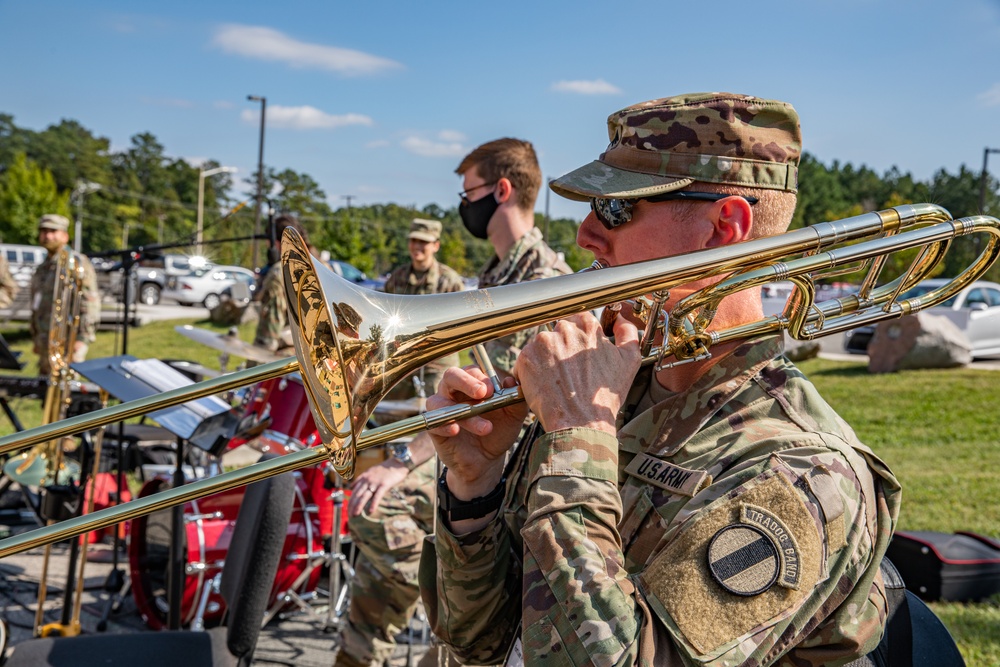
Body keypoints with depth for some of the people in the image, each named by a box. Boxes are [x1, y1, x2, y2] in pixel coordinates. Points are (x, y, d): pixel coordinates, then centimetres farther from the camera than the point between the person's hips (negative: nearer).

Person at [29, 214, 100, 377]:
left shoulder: (77, 263, -8)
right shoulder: (42, 268, 19)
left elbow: (91, 303, -15)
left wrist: (82, 339, -21)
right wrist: (36, 339, 22)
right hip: (46, 343, 9)